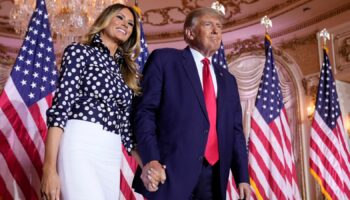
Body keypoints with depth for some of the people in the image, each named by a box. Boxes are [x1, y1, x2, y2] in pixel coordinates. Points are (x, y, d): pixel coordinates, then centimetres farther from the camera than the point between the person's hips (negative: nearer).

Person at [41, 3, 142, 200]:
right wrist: (49, 167, -14)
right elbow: (61, 106, -6)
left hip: (112, 156, 6)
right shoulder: (79, 51, 5)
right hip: (80, 146, -6)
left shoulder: (126, 71, 21)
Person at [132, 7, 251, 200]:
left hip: (214, 175, 5)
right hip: (171, 171, -5)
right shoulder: (164, 59, 5)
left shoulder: (227, 80, 22)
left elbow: (235, 130, 18)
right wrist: (150, 160, -16)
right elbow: (144, 111, -4)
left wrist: (242, 177, 8)